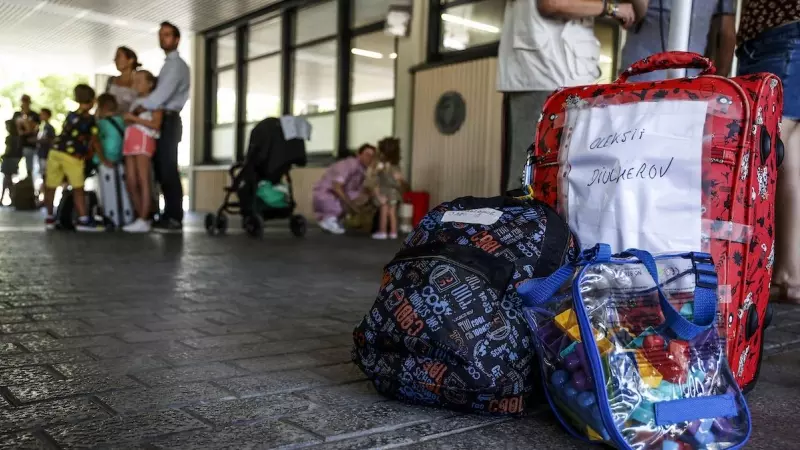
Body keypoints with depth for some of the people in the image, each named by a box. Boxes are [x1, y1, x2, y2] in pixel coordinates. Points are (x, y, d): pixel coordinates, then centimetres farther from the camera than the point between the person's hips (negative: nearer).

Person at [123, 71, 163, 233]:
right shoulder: (136, 102, 27)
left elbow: (156, 124, -9)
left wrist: (134, 118, -9)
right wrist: (128, 118, 7)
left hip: (144, 140, -8)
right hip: (130, 140, 8)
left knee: (143, 181, -12)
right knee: (131, 182, 1)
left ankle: (143, 221, -14)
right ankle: (141, 218, 6)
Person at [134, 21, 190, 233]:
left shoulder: (177, 64, -7)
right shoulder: (168, 65, 23)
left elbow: (163, 93, -18)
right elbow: (161, 92, 17)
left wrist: (137, 110, -16)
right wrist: (140, 110, 6)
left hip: (168, 120, -10)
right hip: (160, 120, 10)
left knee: (168, 169, -12)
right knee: (161, 170, 9)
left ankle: (175, 219, -12)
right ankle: (169, 215, 12)